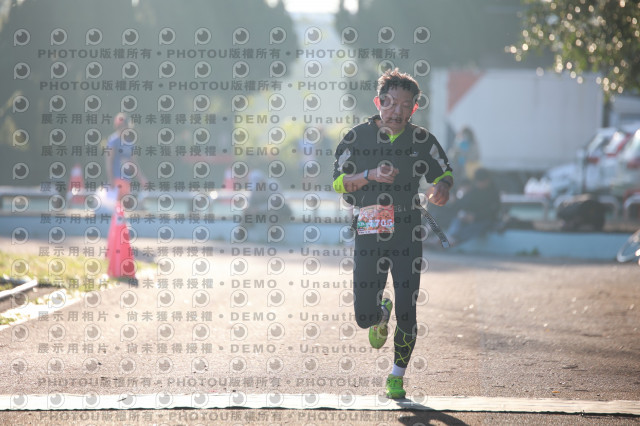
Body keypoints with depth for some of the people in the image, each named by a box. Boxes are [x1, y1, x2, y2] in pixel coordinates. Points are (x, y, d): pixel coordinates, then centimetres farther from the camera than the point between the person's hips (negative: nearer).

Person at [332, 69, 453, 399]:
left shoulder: (422, 140, 2)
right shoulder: (357, 137, 0)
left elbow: (444, 172, 12)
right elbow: (338, 182, 0)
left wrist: (442, 187, -12)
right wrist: (370, 175, -17)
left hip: (407, 236, 0)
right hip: (368, 234, 0)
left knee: (407, 314, -5)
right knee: (364, 316, -2)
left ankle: (397, 375, 17)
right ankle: (381, 315, 37)